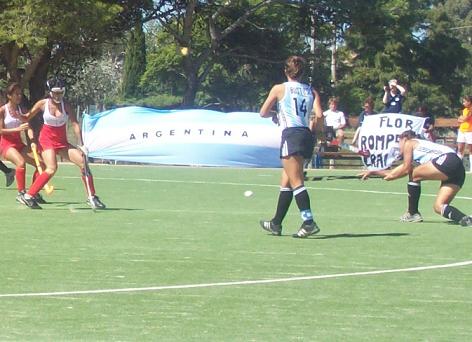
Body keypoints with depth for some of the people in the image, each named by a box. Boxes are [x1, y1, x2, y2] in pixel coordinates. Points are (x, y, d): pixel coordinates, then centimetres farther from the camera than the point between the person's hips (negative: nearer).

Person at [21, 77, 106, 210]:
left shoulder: (66, 106, -5)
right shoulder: (43, 104, -6)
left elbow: (75, 124, -11)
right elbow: (27, 118, 3)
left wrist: (80, 144, -21)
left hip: (62, 142, 4)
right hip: (47, 140, -4)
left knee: (83, 162, -7)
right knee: (52, 169, -27)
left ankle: (92, 197, 3)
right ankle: (28, 196, -19)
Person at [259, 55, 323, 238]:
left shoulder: (279, 89, 4)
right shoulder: (311, 91, 13)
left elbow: (263, 113, 11)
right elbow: (319, 115, -1)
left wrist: (275, 114, 31)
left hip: (291, 135, -6)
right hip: (306, 136, 6)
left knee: (296, 182, -11)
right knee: (285, 182, 15)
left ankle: (309, 222, -24)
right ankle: (276, 224, 23)